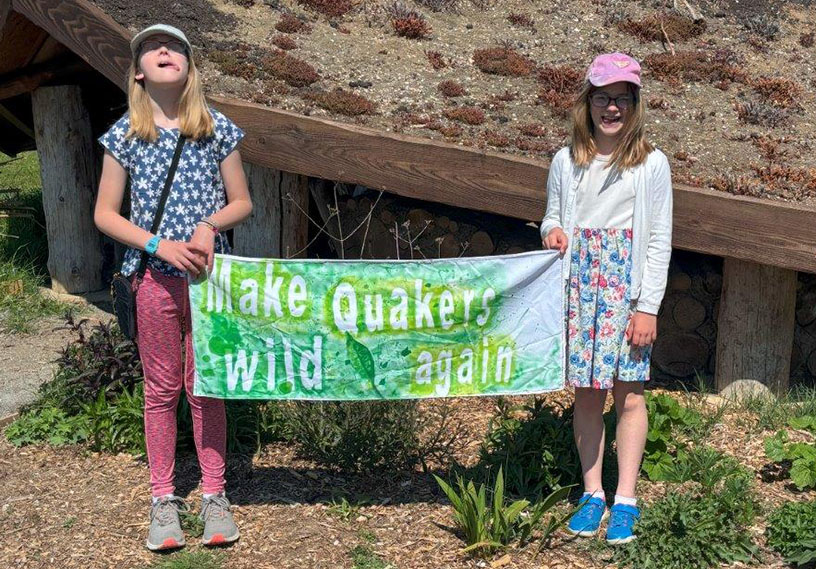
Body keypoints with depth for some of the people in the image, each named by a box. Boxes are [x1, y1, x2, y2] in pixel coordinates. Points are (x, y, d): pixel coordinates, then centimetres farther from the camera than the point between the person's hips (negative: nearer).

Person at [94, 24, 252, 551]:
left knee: (206, 386, 6)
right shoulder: (125, 135, 1)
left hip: (209, 274, 0)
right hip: (155, 276, 0)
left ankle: (214, 496, 18)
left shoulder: (217, 129, 2)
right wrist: (159, 245, -12)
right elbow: (105, 214, 2)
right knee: (162, 389, 7)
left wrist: (210, 225, -14)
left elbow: (242, 202, 6)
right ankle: (163, 499, 19)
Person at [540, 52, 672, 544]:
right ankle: (593, 493, 17)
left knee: (629, 391, 0)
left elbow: (660, 240, -2)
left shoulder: (651, 163, -1)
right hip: (579, 286, 3)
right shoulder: (567, 161, 7)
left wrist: (648, 307, -8)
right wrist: (552, 231, -9)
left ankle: (626, 500, 9)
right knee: (586, 391, 6)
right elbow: (553, 217, 16)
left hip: (628, 288, -2)